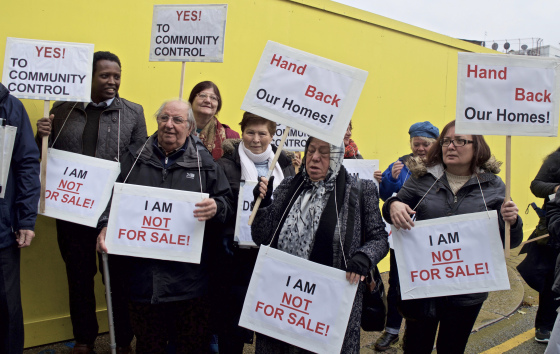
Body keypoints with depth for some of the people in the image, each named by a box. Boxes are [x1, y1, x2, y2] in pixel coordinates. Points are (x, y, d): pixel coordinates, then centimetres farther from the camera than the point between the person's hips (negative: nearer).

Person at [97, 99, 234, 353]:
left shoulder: (204, 162, 6)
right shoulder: (135, 157, 11)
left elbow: (227, 202, 4)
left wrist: (216, 208, -18)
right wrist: (106, 226, -6)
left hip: (188, 274, -1)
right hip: (143, 272, 2)